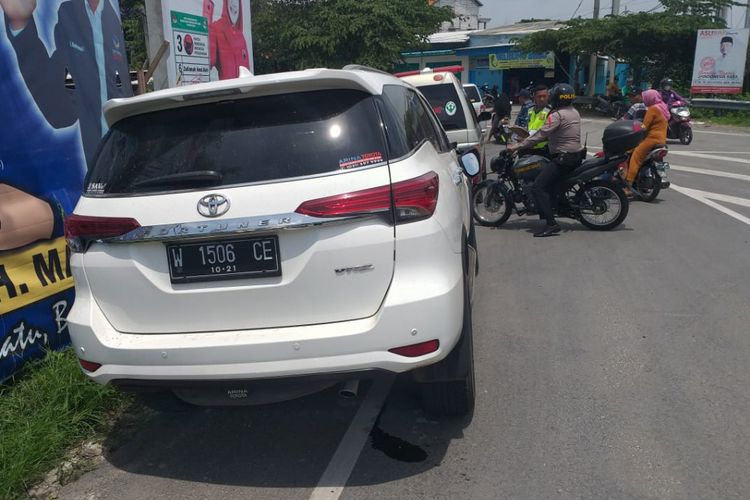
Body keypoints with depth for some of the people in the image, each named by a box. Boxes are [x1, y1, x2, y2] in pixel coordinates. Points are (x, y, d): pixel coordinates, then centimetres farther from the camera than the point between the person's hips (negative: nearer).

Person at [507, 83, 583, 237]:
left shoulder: (557, 115, -15)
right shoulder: (574, 112, 14)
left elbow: (541, 134, -22)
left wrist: (518, 146, -18)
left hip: (563, 158, -10)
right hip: (576, 154, 10)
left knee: (538, 187, -15)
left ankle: (552, 224, -21)